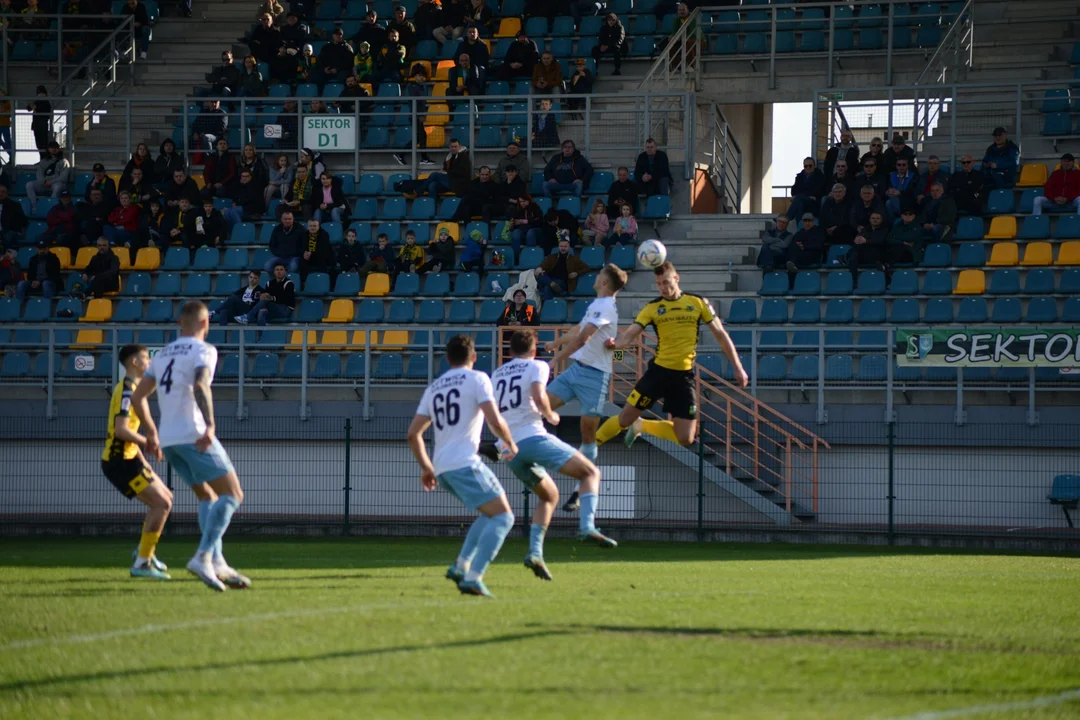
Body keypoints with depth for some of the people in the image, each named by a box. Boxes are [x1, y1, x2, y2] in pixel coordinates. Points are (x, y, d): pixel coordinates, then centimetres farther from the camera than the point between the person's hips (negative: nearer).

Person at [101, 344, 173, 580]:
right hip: (120, 461, -10)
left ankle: (145, 552, 23)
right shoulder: (127, 390, -15)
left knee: (165, 498, 18)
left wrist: (143, 460, 20)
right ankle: (142, 563, -11)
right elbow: (121, 429, -25)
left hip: (126, 458, 10)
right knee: (162, 504, -13)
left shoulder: (130, 388, 17)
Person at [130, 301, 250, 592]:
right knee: (232, 495, -4)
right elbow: (201, 386, -23)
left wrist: (151, 433, 26)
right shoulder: (204, 350, -3)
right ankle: (203, 557, -19)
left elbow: (138, 397, 18)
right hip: (194, 436, -8)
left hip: (168, 439, 8)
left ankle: (218, 564, 6)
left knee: (208, 497, 17)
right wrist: (210, 425, -31)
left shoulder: (163, 354, 18)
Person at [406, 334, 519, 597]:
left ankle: (460, 567, 10)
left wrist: (426, 467, 29)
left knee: (490, 514, 22)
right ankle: (472, 578, -22)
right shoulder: (477, 379, 0)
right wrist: (510, 444, 7)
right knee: (503, 517, -7)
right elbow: (495, 421, -11)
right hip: (465, 463, -8)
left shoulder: (434, 388, 20)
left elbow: (413, 433, 20)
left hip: (442, 467, 8)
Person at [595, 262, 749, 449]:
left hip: (684, 376, 1)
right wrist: (615, 344, -32)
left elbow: (720, 335, 5)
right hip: (658, 370, -1)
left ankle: (641, 426, 24)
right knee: (625, 419, -2)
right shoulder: (653, 308, -1)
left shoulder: (698, 303, 0)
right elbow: (629, 335, -8)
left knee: (685, 439, -2)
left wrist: (737, 368, 3)